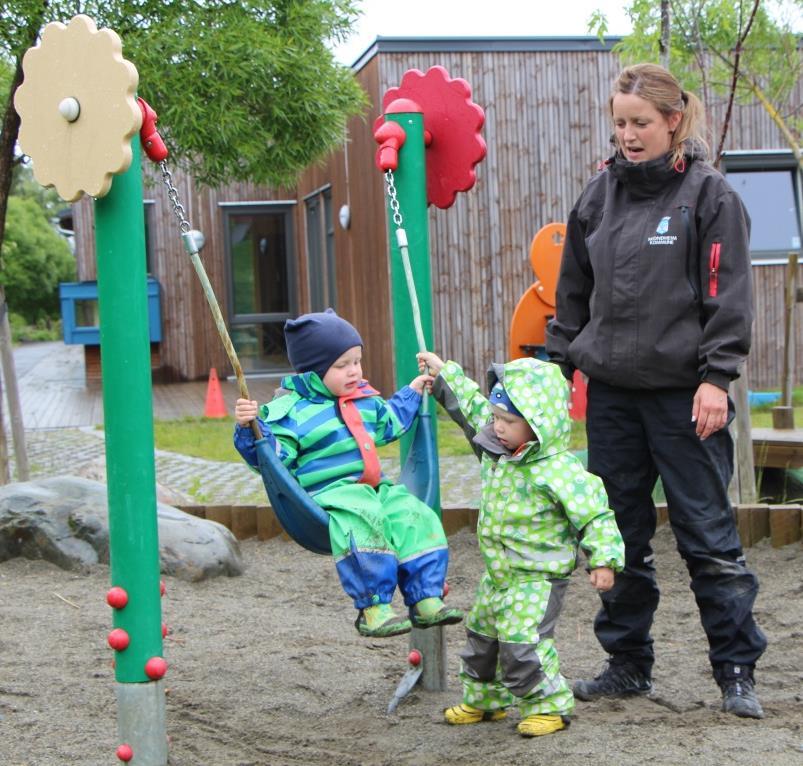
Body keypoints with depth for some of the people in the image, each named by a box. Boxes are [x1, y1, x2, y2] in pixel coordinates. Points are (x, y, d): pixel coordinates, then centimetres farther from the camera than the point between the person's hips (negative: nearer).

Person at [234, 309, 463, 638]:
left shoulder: (364, 399, 19)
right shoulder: (291, 410, -6)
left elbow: (388, 423, 39)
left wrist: (412, 393, 43)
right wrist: (250, 428, -28)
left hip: (374, 489, 8)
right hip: (327, 496, -8)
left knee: (417, 519, -12)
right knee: (363, 525, -36)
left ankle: (426, 600, -9)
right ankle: (373, 608, -32)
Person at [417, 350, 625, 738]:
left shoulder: (559, 470, -23)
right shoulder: (496, 449, 1)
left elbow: (595, 514, -21)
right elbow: (471, 406, 16)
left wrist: (603, 560, -28)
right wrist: (443, 372, 20)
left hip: (537, 578, -9)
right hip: (498, 573, 9)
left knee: (522, 645, -16)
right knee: (480, 636, 20)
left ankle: (550, 706, 3)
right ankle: (483, 700, 39)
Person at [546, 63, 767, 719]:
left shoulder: (709, 195, -3)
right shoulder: (600, 195, 10)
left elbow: (729, 295, -7)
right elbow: (573, 293, 16)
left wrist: (716, 377, -15)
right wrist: (558, 366, 12)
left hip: (683, 393, -5)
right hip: (611, 393, 5)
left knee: (707, 534, 0)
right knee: (620, 536, 10)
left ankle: (737, 670, 10)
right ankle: (628, 664, 22)